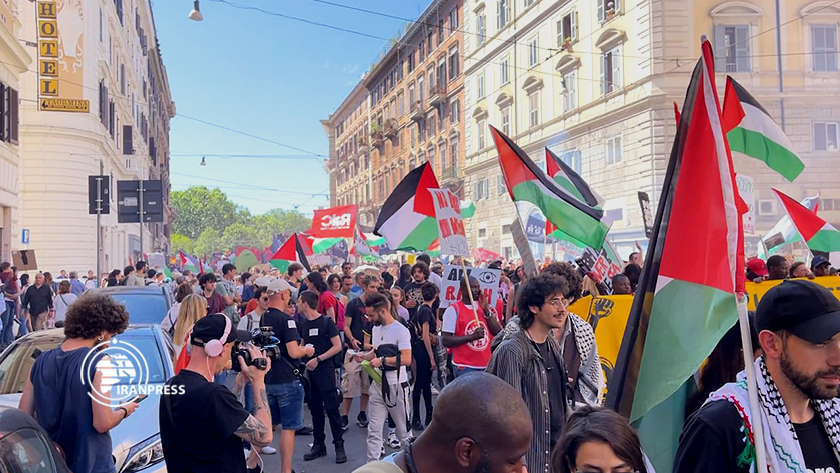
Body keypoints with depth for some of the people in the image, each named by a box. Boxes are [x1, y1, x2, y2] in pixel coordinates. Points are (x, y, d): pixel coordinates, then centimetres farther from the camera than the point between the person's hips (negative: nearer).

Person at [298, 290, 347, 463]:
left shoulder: (326, 322, -9)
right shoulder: (304, 325, 9)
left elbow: (337, 347, -11)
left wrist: (318, 359, -16)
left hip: (325, 370, -6)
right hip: (310, 371, 6)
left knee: (331, 408, -6)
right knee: (315, 408, 11)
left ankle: (339, 445, 0)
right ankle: (319, 444, 20)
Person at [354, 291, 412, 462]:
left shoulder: (400, 330, -14)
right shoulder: (375, 329, 9)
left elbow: (406, 359, -21)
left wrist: (382, 361, -22)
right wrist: (364, 356, 2)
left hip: (396, 384, -6)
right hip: (378, 384, 7)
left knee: (402, 429, 7)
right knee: (374, 430, 4)